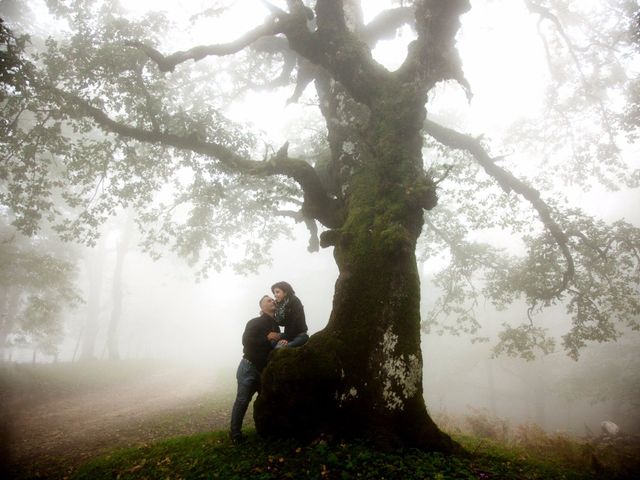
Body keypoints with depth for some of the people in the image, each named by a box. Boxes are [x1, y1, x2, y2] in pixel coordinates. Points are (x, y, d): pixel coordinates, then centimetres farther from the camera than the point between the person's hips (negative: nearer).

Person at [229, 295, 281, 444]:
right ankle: (235, 433, 3)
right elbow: (246, 341, -23)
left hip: (264, 370, 6)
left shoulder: (276, 326, 12)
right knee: (242, 400, -7)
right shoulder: (255, 322, -9)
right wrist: (267, 338, -22)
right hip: (249, 367, -6)